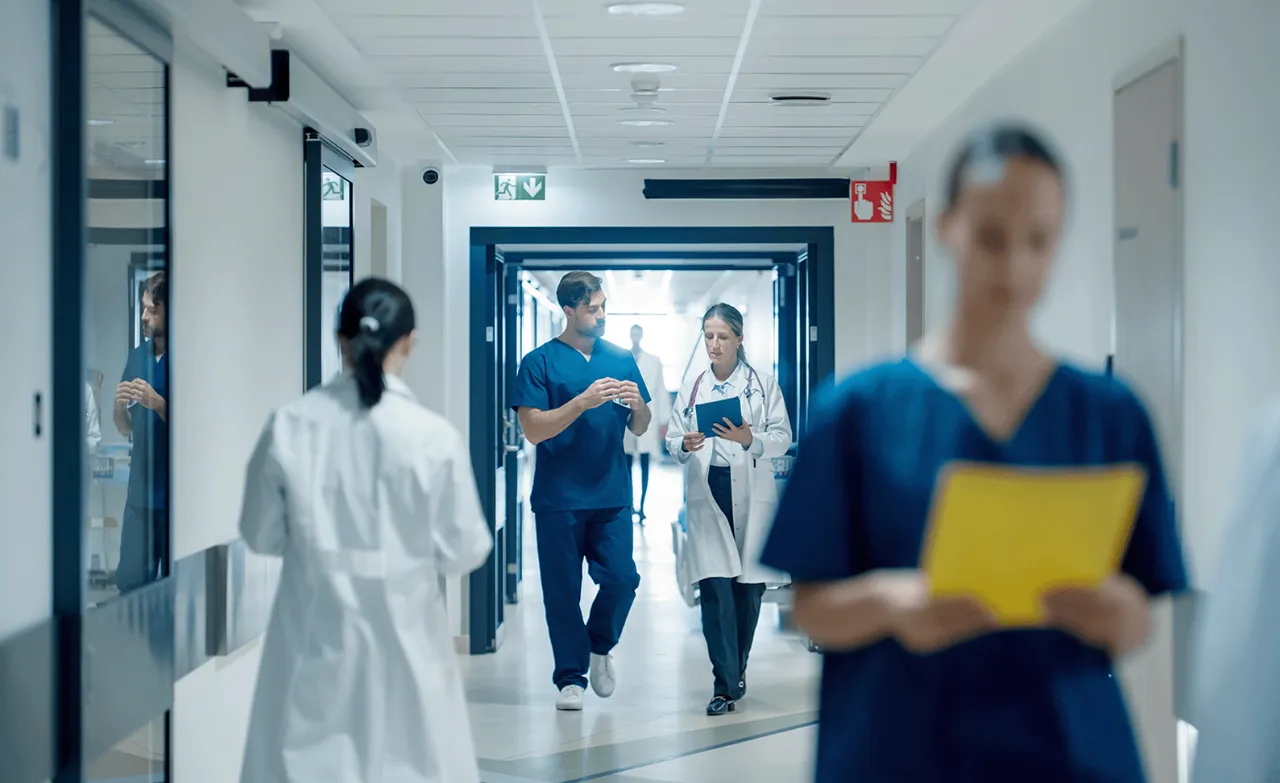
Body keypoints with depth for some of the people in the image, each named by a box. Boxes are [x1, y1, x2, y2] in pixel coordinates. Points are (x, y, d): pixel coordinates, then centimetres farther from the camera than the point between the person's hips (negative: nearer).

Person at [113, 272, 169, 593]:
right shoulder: (136, 357, 11)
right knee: (130, 581, 6)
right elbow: (125, 429, 17)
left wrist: (157, 403, -19)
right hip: (140, 491, 5)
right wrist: (119, 406, -4)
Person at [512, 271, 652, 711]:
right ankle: (570, 677, 16)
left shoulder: (621, 360, 11)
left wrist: (638, 405, -8)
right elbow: (533, 429, -10)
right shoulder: (540, 362, -1)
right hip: (559, 497, -3)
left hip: (612, 494, 3)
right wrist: (583, 401, -19)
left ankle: (600, 647, 23)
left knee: (622, 579, -4)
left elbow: (639, 429, 14)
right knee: (562, 591, 2)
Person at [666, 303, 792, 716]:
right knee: (714, 586, -10)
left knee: (749, 587, 4)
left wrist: (750, 439, -19)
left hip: (751, 495, 0)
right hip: (706, 494, 1)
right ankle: (726, 685, -7)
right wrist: (685, 445, -12)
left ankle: (736, 669, 24)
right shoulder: (691, 388, 12)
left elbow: (783, 437, 0)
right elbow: (672, 441, 11)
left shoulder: (763, 383, 5)